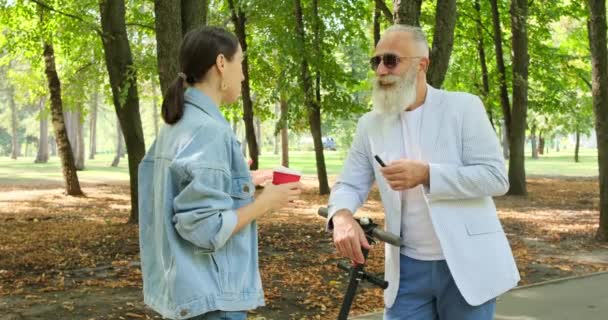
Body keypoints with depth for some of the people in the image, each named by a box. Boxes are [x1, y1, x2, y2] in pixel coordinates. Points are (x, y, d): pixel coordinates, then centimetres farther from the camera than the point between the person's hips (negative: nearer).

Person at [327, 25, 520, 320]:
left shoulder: (464, 107, -6)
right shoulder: (371, 124, 6)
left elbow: (496, 177, -11)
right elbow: (349, 185, 5)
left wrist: (427, 174, -23)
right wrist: (342, 216, -19)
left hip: (466, 265, -3)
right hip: (407, 268, 3)